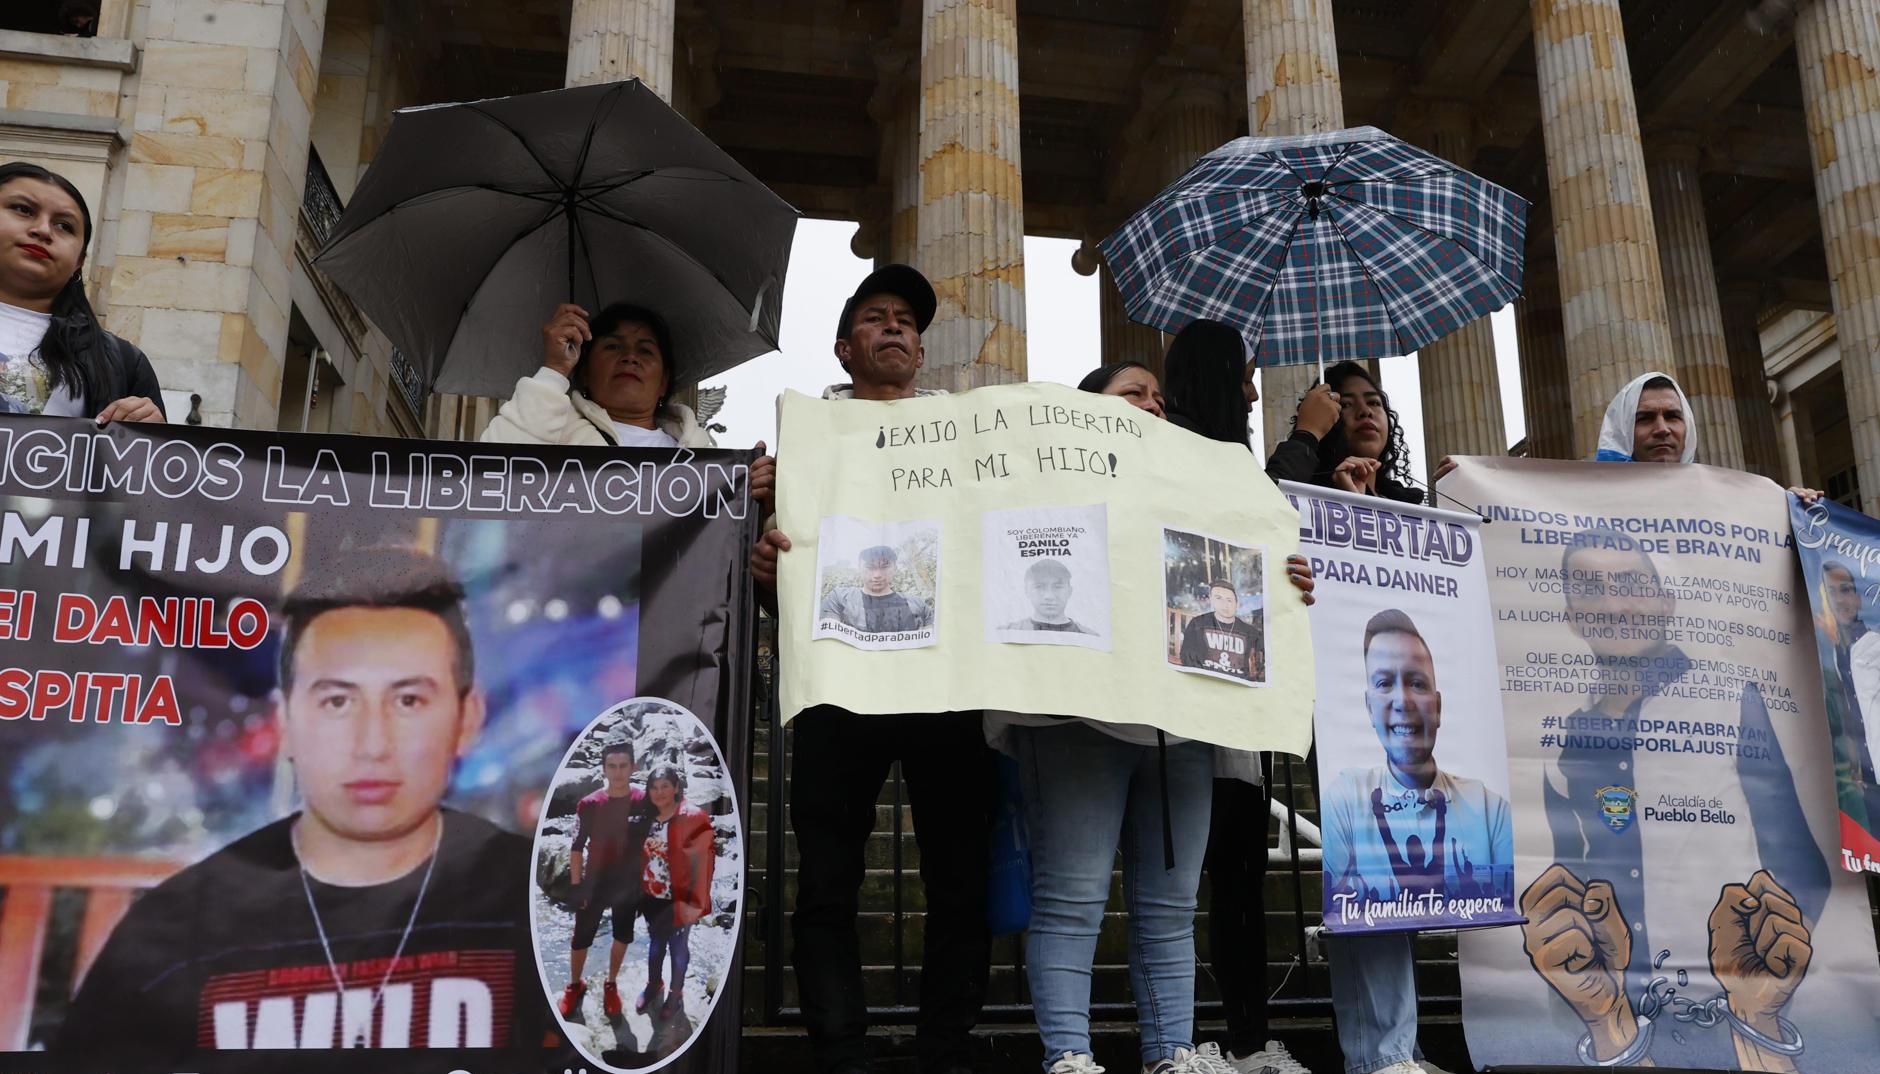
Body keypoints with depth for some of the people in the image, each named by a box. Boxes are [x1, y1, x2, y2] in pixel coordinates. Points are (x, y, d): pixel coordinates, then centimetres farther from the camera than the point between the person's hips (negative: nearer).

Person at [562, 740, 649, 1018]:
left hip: (629, 885, 1)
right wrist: (576, 885, -6)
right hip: (594, 884, -1)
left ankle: (611, 985, 38)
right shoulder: (588, 805, -13)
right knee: (580, 938, 9)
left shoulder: (645, 802, -12)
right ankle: (575, 985, 33)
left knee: (622, 937, 16)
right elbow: (577, 847, -5)